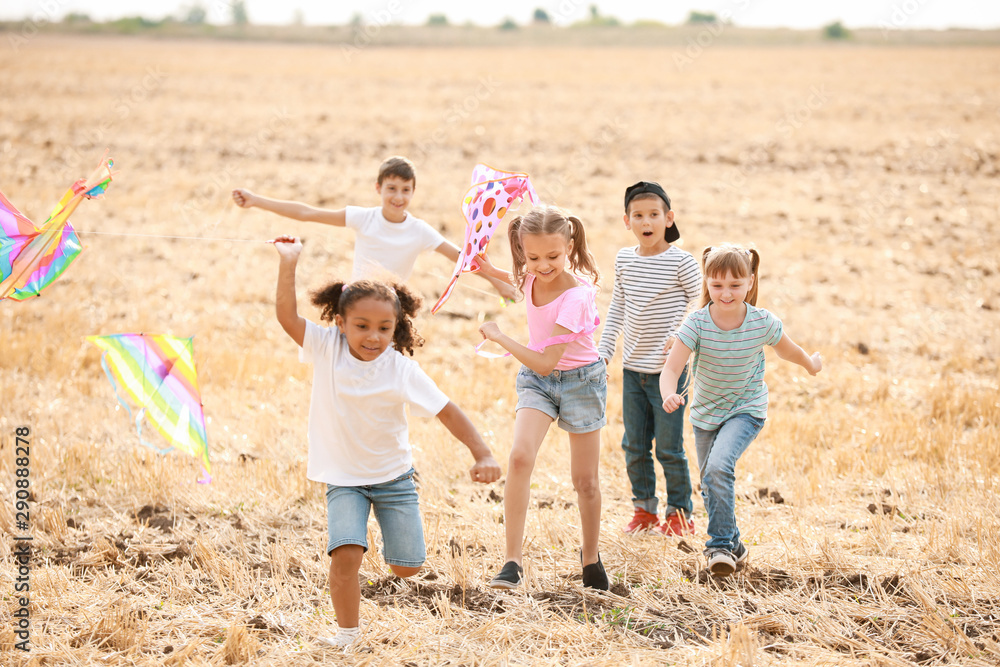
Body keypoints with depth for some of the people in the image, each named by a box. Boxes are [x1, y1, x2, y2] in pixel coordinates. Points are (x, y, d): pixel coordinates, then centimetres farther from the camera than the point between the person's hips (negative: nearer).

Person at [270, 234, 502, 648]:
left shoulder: (401, 369, -17)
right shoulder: (327, 349, -13)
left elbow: (446, 411, -15)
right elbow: (287, 316, -21)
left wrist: (482, 455, -25)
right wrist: (288, 263, -32)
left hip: (392, 476, 1)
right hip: (343, 478, 0)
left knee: (407, 568, 4)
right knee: (345, 554, -21)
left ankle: (394, 534, 41)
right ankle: (348, 631, 2)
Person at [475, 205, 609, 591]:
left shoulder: (575, 297, -29)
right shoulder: (532, 277, -9)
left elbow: (546, 362, -31)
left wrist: (498, 337, -25)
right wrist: (493, 272, 9)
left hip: (580, 379, -4)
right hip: (536, 381, 4)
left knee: (585, 479, 7)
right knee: (520, 456, -21)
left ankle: (590, 556, 34)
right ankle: (511, 562, -21)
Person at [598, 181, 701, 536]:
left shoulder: (681, 262, -11)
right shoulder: (625, 259, 4)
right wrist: (604, 350, 11)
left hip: (668, 370, -5)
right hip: (633, 368, 5)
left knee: (668, 447, 0)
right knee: (634, 445, 10)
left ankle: (679, 512, 15)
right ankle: (644, 509, 24)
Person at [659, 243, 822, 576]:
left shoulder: (763, 323, -20)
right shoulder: (697, 323, -22)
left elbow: (788, 350, 3)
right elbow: (671, 368, -30)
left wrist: (811, 364, 22)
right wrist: (669, 395, -50)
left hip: (746, 410, -3)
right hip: (705, 412, 3)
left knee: (719, 466, -27)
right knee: (710, 485, 16)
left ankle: (720, 544, -14)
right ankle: (733, 545, 40)